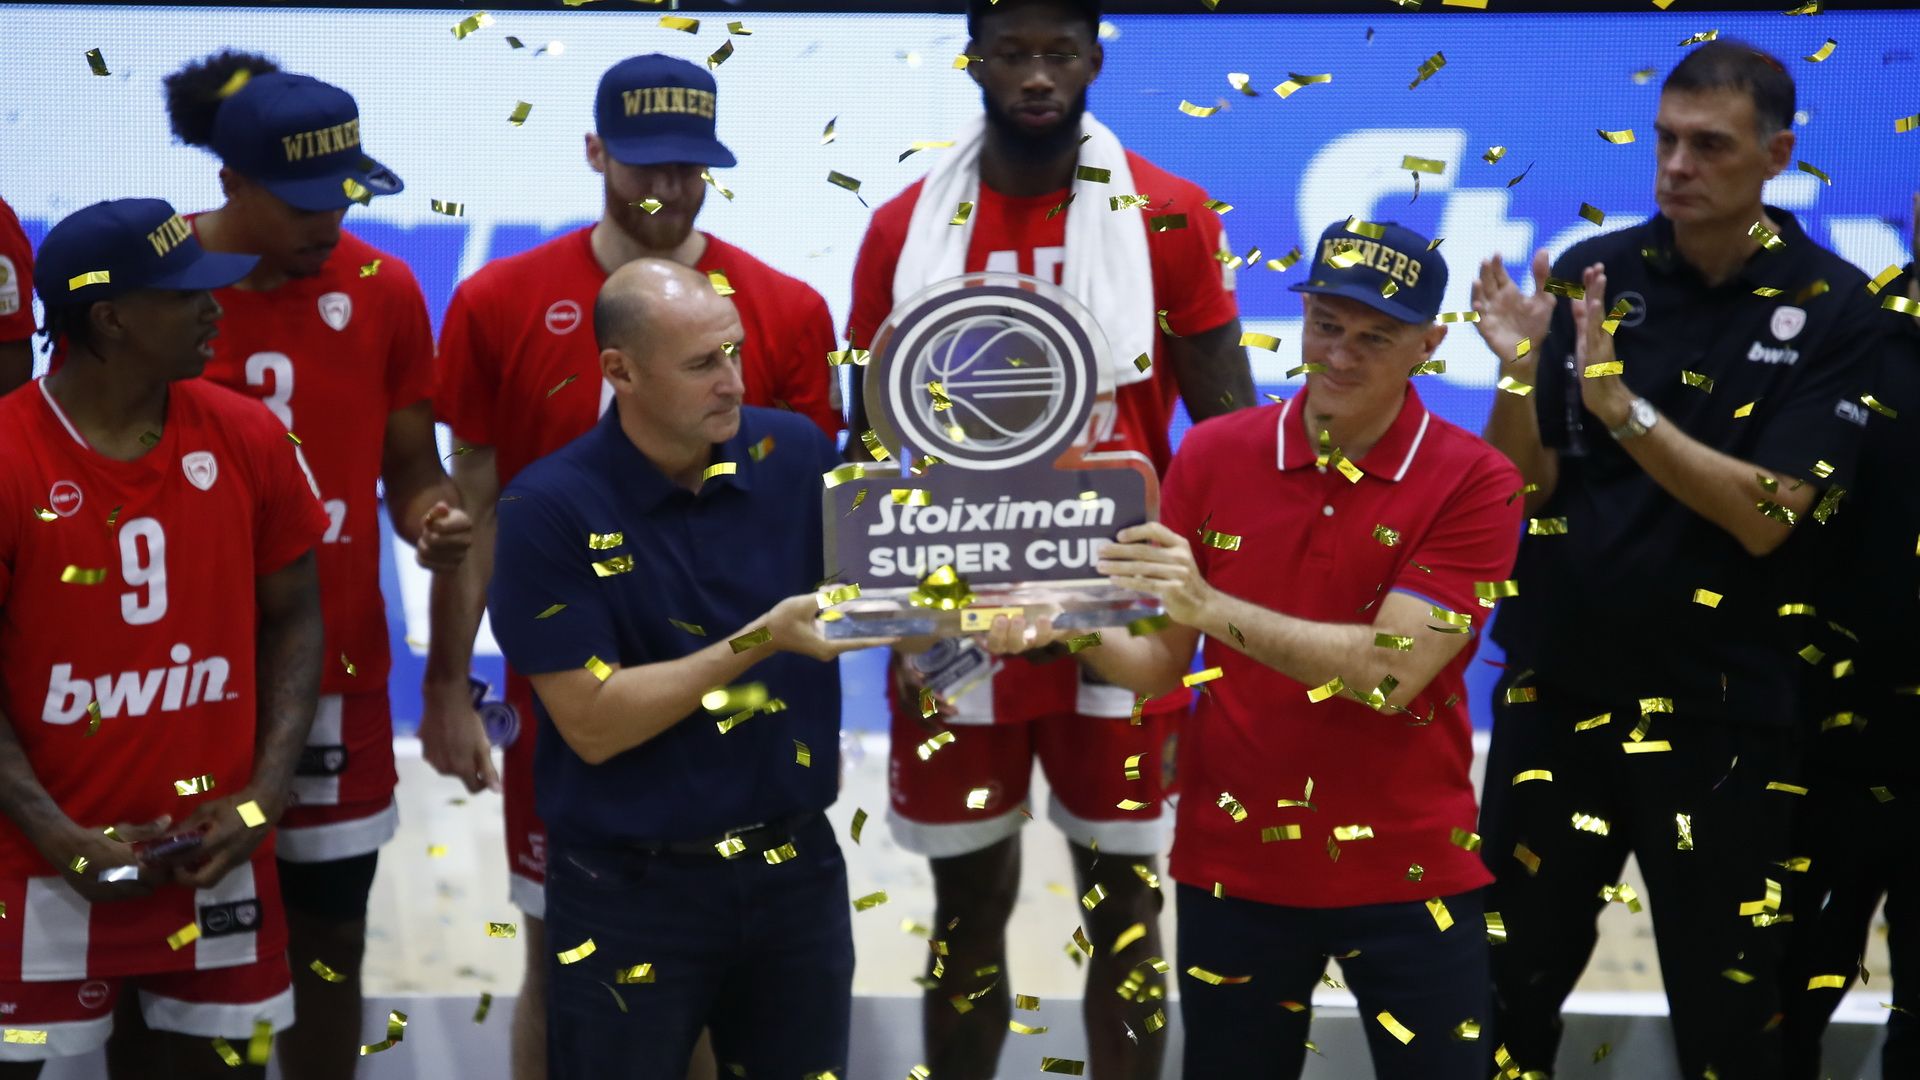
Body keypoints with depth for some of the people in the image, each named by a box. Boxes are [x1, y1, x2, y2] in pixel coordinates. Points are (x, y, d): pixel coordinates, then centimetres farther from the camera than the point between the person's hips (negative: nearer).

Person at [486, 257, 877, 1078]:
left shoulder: (796, 456, -3)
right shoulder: (548, 509, -14)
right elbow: (592, 723, -17)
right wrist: (760, 642, -24)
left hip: (797, 866, 3)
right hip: (630, 890, -3)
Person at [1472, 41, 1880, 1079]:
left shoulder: (1834, 309, -8)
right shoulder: (1592, 274, 0)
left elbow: (1765, 515, -16)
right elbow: (1519, 488, -1)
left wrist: (1622, 405, -25)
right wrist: (1520, 372, -19)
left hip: (1721, 712, -2)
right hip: (1555, 689, 2)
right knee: (1508, 986, 10)